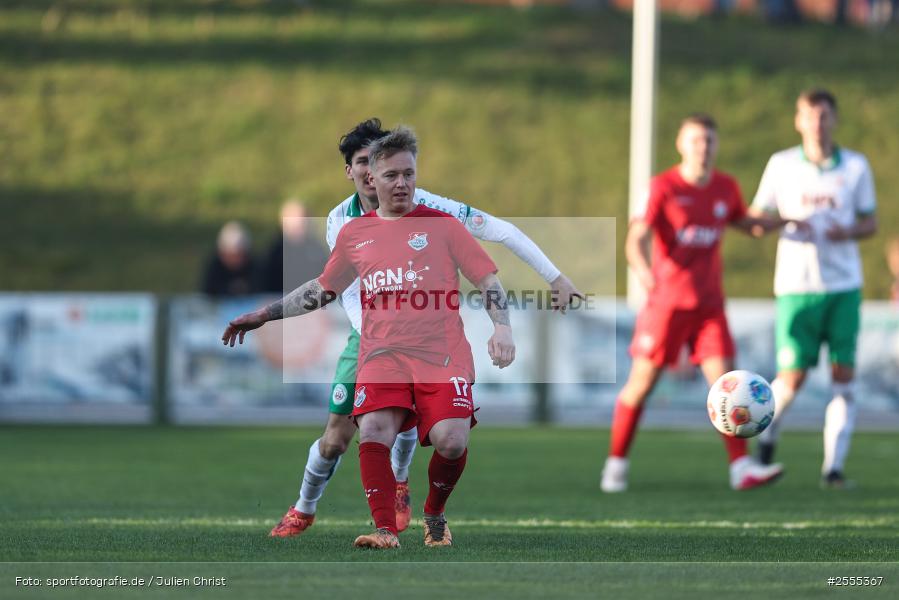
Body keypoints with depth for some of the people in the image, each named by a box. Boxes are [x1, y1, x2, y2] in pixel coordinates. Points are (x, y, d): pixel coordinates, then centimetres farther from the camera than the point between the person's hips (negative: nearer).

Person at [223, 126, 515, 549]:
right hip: (382, 356, 2)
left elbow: (488, 281, 8)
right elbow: (321, 290, 29)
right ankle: (386, 530, -23)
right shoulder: (355, 234, 16)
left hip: (441, 356, -2)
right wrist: (264, 315, 27)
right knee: (373, 431, -25)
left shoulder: (441, 225, 8)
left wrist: (501, 327, -9)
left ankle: (435, 515, 7)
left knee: (451, 440, -21)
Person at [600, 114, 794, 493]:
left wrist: (785, 221, 10)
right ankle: (616, 464, 14)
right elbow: (636, 238, -17)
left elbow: (745, 223, 28)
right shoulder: (664, 187, -8)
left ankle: (741, 468, -9)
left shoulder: (726, 188, 7)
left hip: (709, 304, 4)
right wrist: (642, 270, -38)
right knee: (641, 383, 0)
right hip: (667, 301, -4)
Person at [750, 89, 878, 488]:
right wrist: (781, 223, -15)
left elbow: (870, 223, 12)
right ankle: (766, 436, 25)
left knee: (843, 376, -6)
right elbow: (756, 220, 7)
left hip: (844, 286, 1)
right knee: (792, 377, -5)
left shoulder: (856, 167, 6)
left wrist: (849, 231, -10)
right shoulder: (781, 166, 3)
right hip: (797, 286, -1)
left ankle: (834, 466, -3)